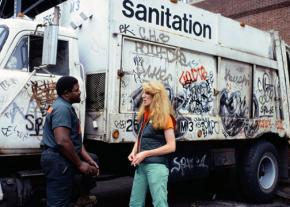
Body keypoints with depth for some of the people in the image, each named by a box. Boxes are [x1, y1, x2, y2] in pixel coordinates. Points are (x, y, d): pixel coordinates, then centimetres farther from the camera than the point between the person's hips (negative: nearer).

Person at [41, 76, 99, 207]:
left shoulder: (66, 107, 16)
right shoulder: (62, 108, -18)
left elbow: (75, 139, 16)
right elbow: (62, 141, -29)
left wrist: (89, 160, 9)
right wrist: (80, 164, -17)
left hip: (63, 159, 11)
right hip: (58, 161, -11)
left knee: (93, 159, 28)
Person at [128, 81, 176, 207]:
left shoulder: (164, 118, -8)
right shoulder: (143, 115, 14)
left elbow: (171, 147, -13)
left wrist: (145, 153, -16)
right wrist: (134, 152, 3)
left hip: (156, 165, -8)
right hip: (141, 165, 8)